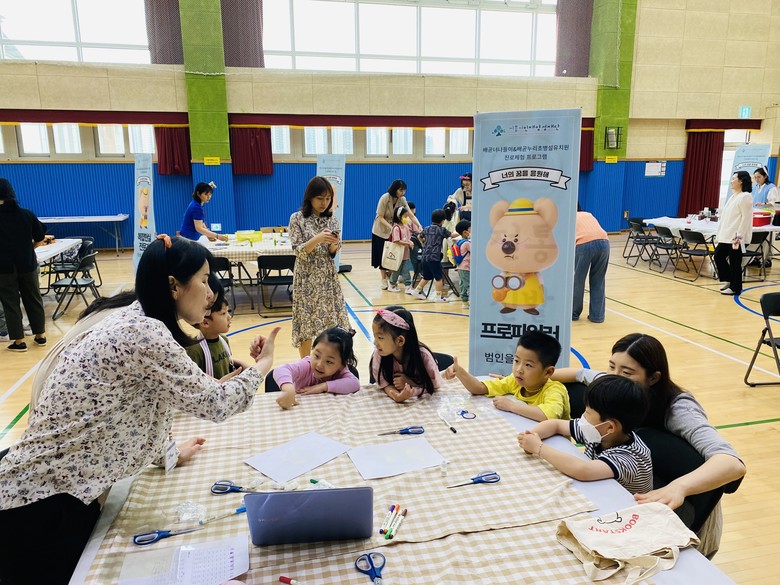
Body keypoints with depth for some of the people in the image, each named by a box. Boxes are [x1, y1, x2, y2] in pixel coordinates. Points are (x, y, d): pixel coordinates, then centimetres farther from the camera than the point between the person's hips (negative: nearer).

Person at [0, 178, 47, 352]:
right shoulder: (27, 214, -3)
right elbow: (40, 240, 3)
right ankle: (40, 335, 21)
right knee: (33, 300, 13)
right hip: (27, 265, 3)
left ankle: (19, 341, 11)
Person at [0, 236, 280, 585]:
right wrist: (263, 365, -7)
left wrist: (170, 452, 20)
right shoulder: (144, 333, -25)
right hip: (42, 502, -9)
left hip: (66, 490, 9)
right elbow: (215, 403, -22)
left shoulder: (133, 320, 5)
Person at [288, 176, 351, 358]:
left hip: (328, 278, 4)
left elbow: (333, 253, 6)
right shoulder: (297, 218, -6)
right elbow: (299, 252, -12)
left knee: (333, 322, 5)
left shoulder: (331, 219, 5)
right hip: (307, 279, -3)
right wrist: (317, 239, -26)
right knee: (306, 323, 2)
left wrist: (334, 244, -16)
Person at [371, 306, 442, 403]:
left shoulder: (422, 355, -24)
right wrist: (396, 396, -35)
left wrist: (409, 382, -24)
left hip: (421, 399, 0)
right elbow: (384, 383, -15)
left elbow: (435, 383, -13)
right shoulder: (379, 354, -20)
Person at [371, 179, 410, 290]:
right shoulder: (385, 198, -22)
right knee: (382, 255, 0)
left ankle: (389, 273, 22)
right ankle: (384, 280, 9)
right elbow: (380, 217, -21)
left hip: (394, 230, 4)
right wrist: (390, 227, -34)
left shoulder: (402, 200, -10)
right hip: (381, 231, -4)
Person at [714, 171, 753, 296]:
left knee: (734, 262, -1)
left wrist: (739, 236, -20)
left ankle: (735, 288, 10)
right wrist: (720, 234, 15)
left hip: (736, 237, -9)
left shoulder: (745, 197, -10)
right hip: (726, 236, 9)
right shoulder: (733, 196, 16)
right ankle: (729, 280, 24)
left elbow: (746, 218, -15)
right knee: (719, 256, 9)